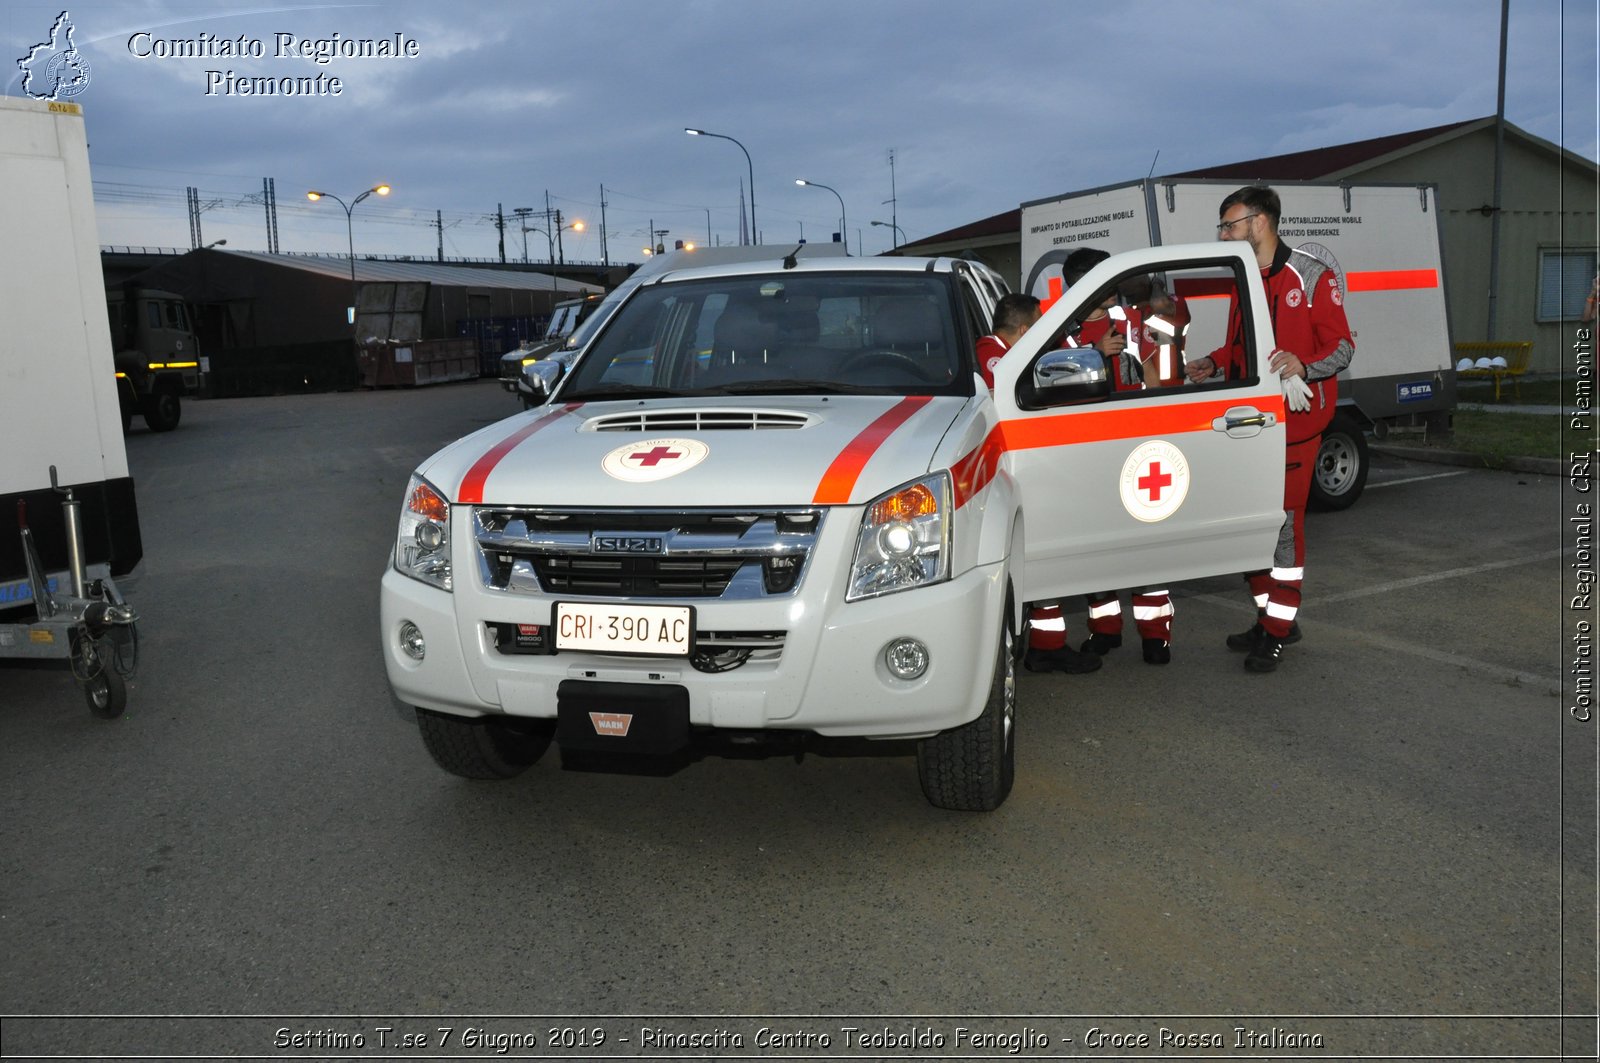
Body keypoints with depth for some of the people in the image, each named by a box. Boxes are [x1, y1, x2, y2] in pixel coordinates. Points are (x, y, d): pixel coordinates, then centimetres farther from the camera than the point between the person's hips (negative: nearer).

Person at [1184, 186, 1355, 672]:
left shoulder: (1311, 276, -6)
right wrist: (1215, 363, 6)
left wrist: (1304, 365, -27)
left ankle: (1277, 631, 2)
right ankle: (1270, 617, 25)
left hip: (1294, 418, -7)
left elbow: (1341, 345, -8)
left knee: (1283, 518, -6)